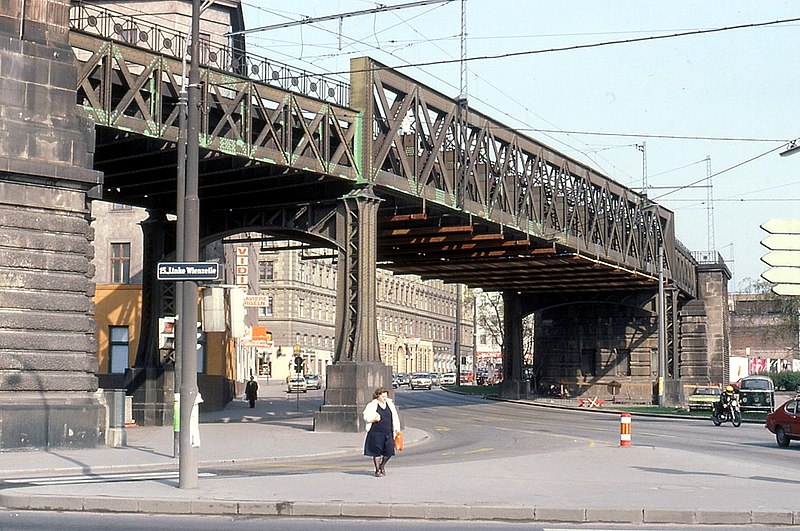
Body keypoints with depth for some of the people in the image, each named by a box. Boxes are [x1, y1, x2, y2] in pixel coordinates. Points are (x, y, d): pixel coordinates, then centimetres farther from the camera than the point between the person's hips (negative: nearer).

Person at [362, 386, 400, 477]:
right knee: (377, 452, 0)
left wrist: (397, 428, 15)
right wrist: (373, 419, -17)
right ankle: (377, 470, 14)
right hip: (376, 432, -4)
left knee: (389, 451, 1)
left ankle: (382, 465, 28)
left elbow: (395, 417, 18)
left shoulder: (390, 404, 11)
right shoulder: (372, 405, -2)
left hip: (388, 432, 4)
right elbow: (365, 415, -1)